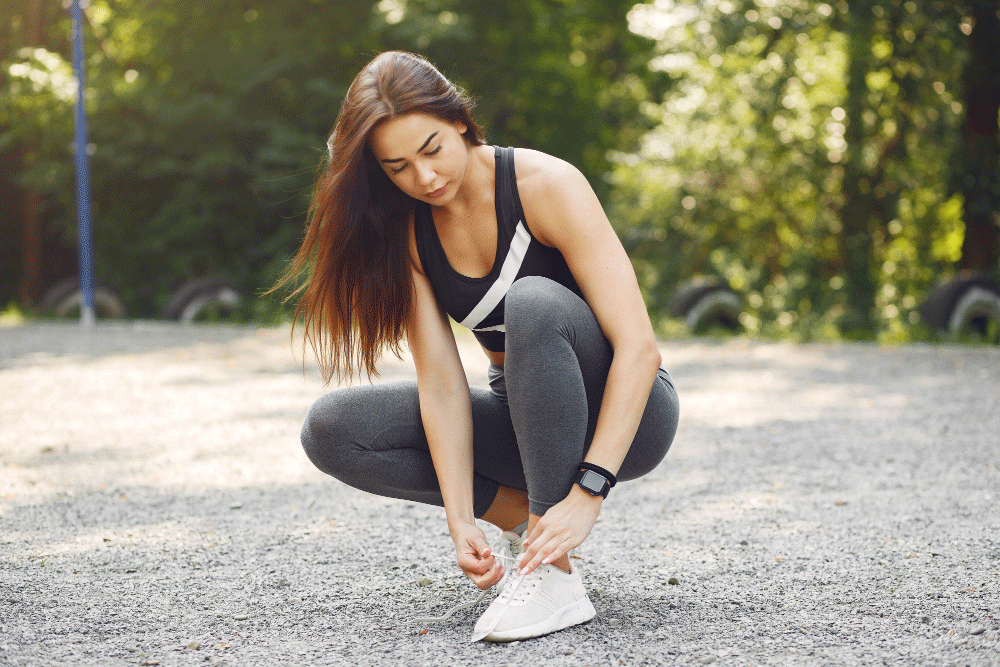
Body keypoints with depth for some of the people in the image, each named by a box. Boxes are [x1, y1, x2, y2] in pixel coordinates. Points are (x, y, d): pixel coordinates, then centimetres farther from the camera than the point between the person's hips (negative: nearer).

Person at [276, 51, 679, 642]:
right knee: (332, 429, -13)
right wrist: (461, 521, -25)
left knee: (533, 302, -36)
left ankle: (556, 575, -31)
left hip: (624, 414, -5)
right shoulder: (407, 230, -7)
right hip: (525, 416, 5)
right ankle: (528, 515, -5)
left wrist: (587, 490, -35)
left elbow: (639, 346, -27)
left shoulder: (546, 184, -21)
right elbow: (442, 384, -13)